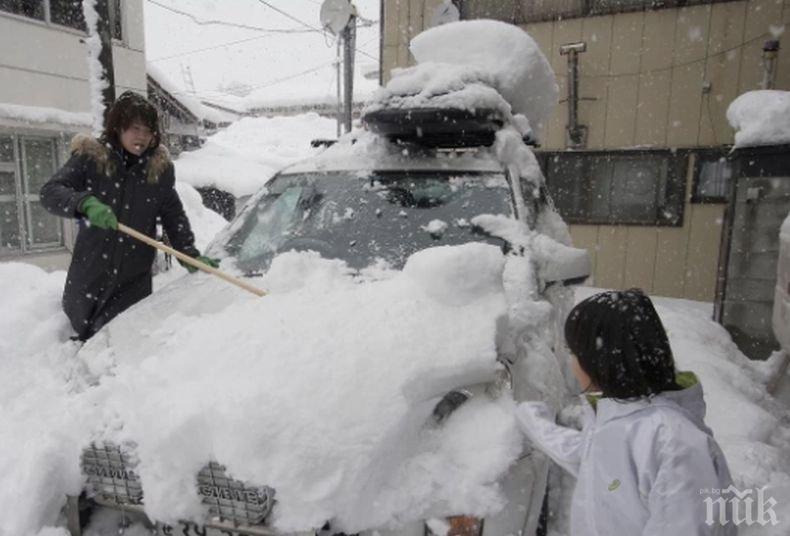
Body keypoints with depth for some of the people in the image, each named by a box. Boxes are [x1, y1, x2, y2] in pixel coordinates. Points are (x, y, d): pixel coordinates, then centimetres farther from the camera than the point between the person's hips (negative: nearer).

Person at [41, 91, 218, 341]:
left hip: (134, 278, 0)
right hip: (89, 272, 0)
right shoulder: (90, 157, -8)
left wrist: (190, 254, -9)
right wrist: (86, 203, -35)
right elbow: (50, 192, -15)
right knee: (80, 328, 23)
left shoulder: (159, 166, -2)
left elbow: (173, 215, 2)